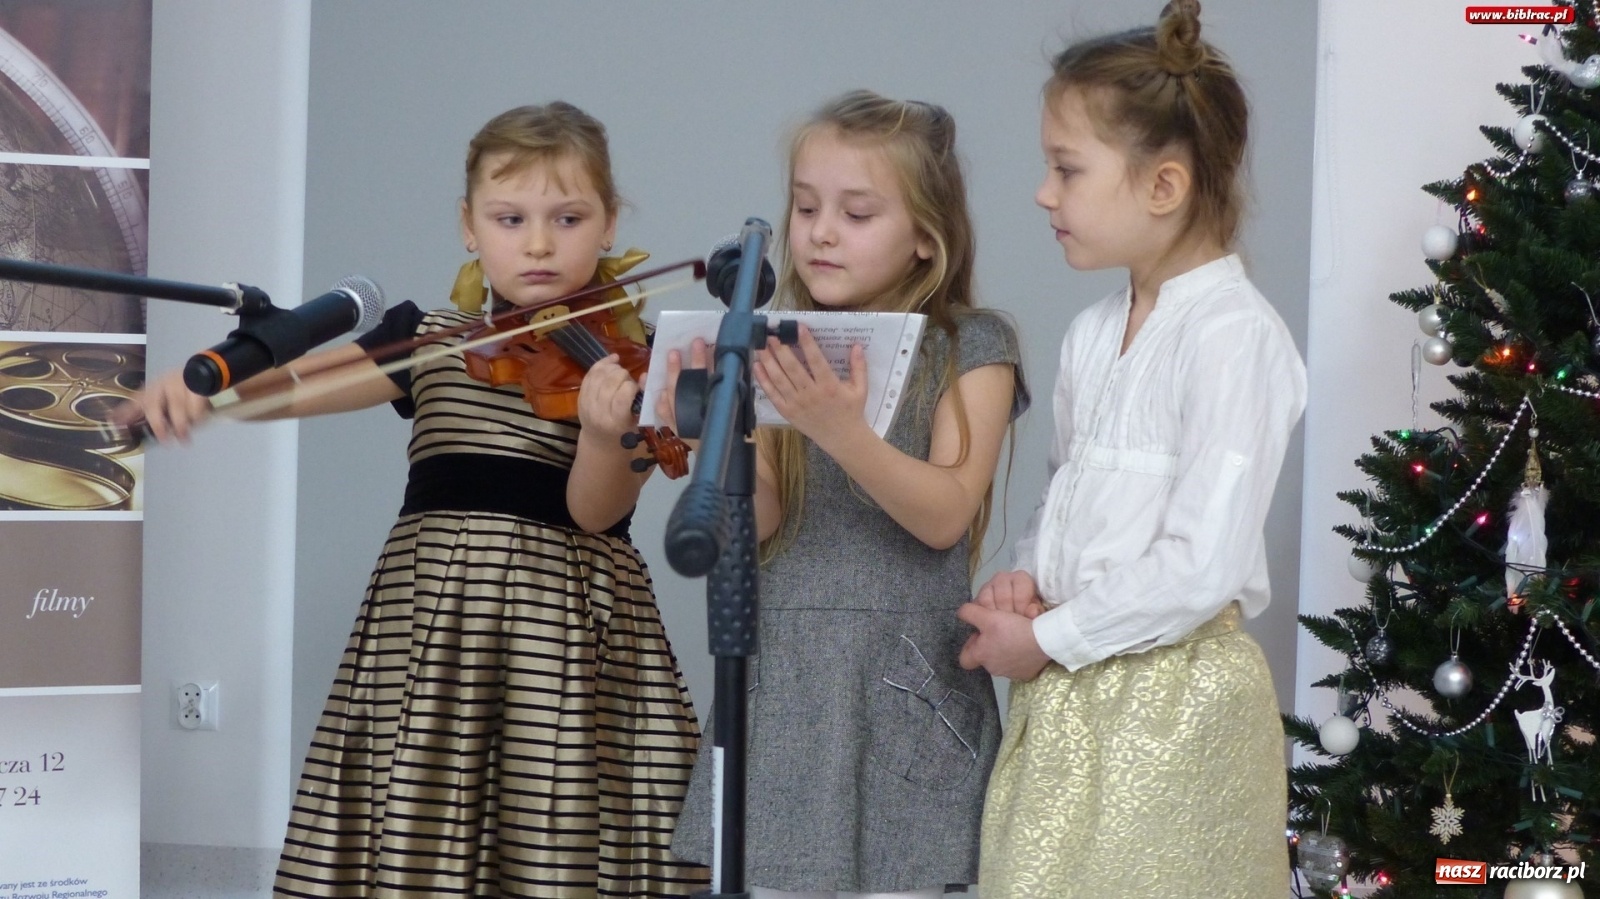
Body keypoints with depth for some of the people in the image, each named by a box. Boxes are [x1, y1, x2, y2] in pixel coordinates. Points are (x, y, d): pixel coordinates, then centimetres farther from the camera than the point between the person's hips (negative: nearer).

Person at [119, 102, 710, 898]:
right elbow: (287, 385, 0)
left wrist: (606, 433, -31)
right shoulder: (425, 339, 9)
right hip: (428, 626, 3)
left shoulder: (627, 358, 0)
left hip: (569, 636, -3)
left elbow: (594, 513, -10)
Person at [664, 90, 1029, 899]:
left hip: (904, 684, -3)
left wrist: (843, 431, -29)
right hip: (783, 678, 3)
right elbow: (757, 521, -3)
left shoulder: (972, 348, -1)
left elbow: (945, 515, -14)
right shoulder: (781, 351, 8)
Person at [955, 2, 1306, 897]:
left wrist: (1048, 639, -13)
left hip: (1170, 701, -7)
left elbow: (1203, 567, -20)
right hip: (1069, 695, 7)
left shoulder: (1234, 335, -15)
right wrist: (1026, 579, 0)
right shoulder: (1091, 336, 11)